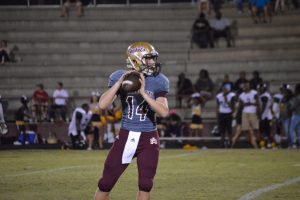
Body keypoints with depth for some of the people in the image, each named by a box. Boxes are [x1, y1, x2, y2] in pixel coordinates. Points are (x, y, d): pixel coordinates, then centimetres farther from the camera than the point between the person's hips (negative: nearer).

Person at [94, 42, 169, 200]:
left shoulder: (157, 81, -5)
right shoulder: (120, 77, -5)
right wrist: (120, 82, -21)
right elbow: (102, 105, -15)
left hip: (148, 139, 0)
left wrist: (143, 92, -23)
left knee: (145, 185, -2)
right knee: (105, 183, 2)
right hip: (126, 137, 0)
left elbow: (164, 112, -17)